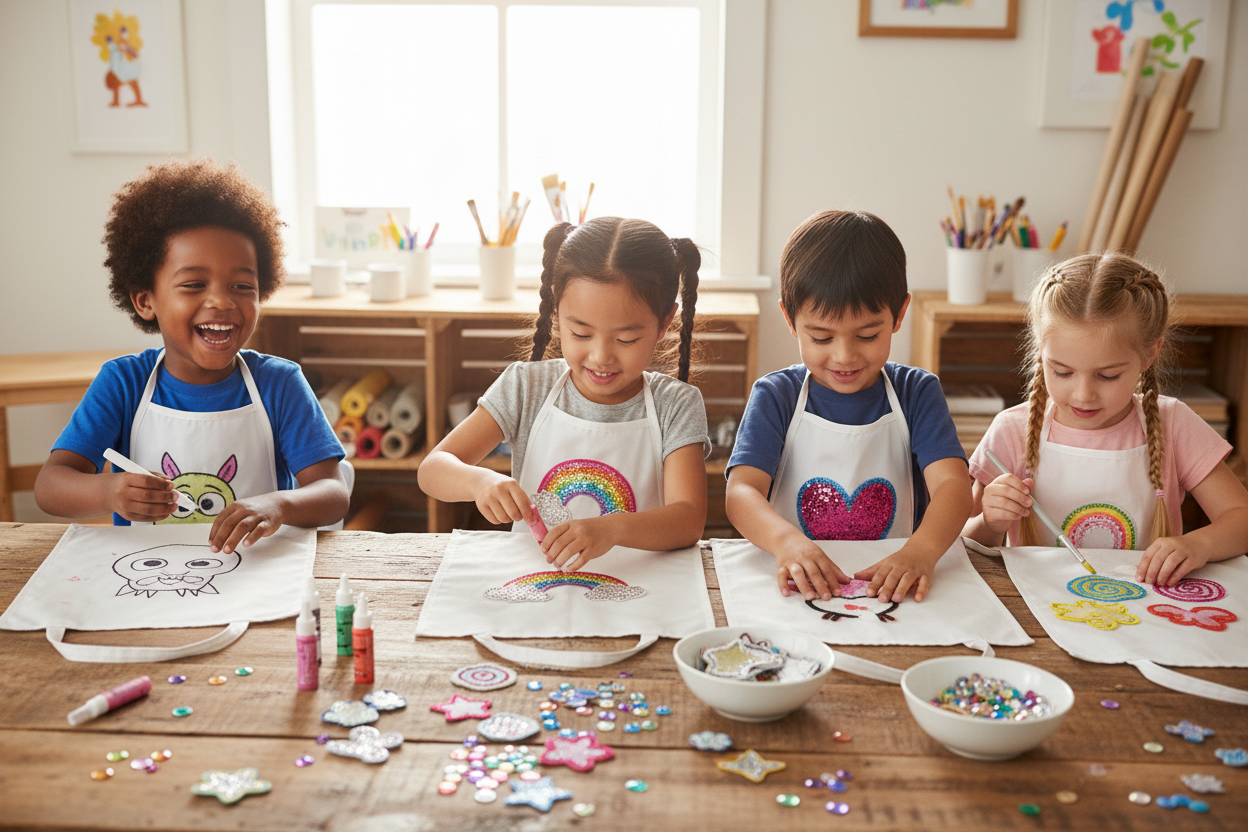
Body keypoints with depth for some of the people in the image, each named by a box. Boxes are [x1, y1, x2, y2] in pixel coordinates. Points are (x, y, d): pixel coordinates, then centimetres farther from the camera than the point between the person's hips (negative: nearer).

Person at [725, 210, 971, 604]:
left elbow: (952, 482, -10)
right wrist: (787, 540, -33)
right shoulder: (775, 396, 1)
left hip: (891, 588, 1)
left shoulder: (917, 392, 4)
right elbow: (741, 491, -11)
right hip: (797, 592, -1)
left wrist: (921, 550, -31)